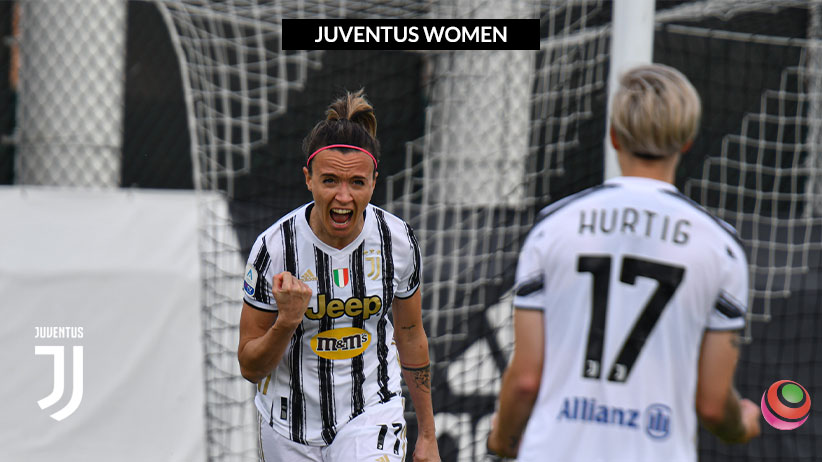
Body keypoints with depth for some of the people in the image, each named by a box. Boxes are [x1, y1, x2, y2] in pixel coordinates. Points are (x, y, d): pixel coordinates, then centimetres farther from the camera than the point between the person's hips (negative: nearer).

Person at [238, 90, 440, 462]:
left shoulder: (398, 240, -9)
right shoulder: (274, 247, -16)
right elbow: (250, 367, -8)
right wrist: (286, 321, -27)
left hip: (371, 415, 0)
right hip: (290, 425, 0)